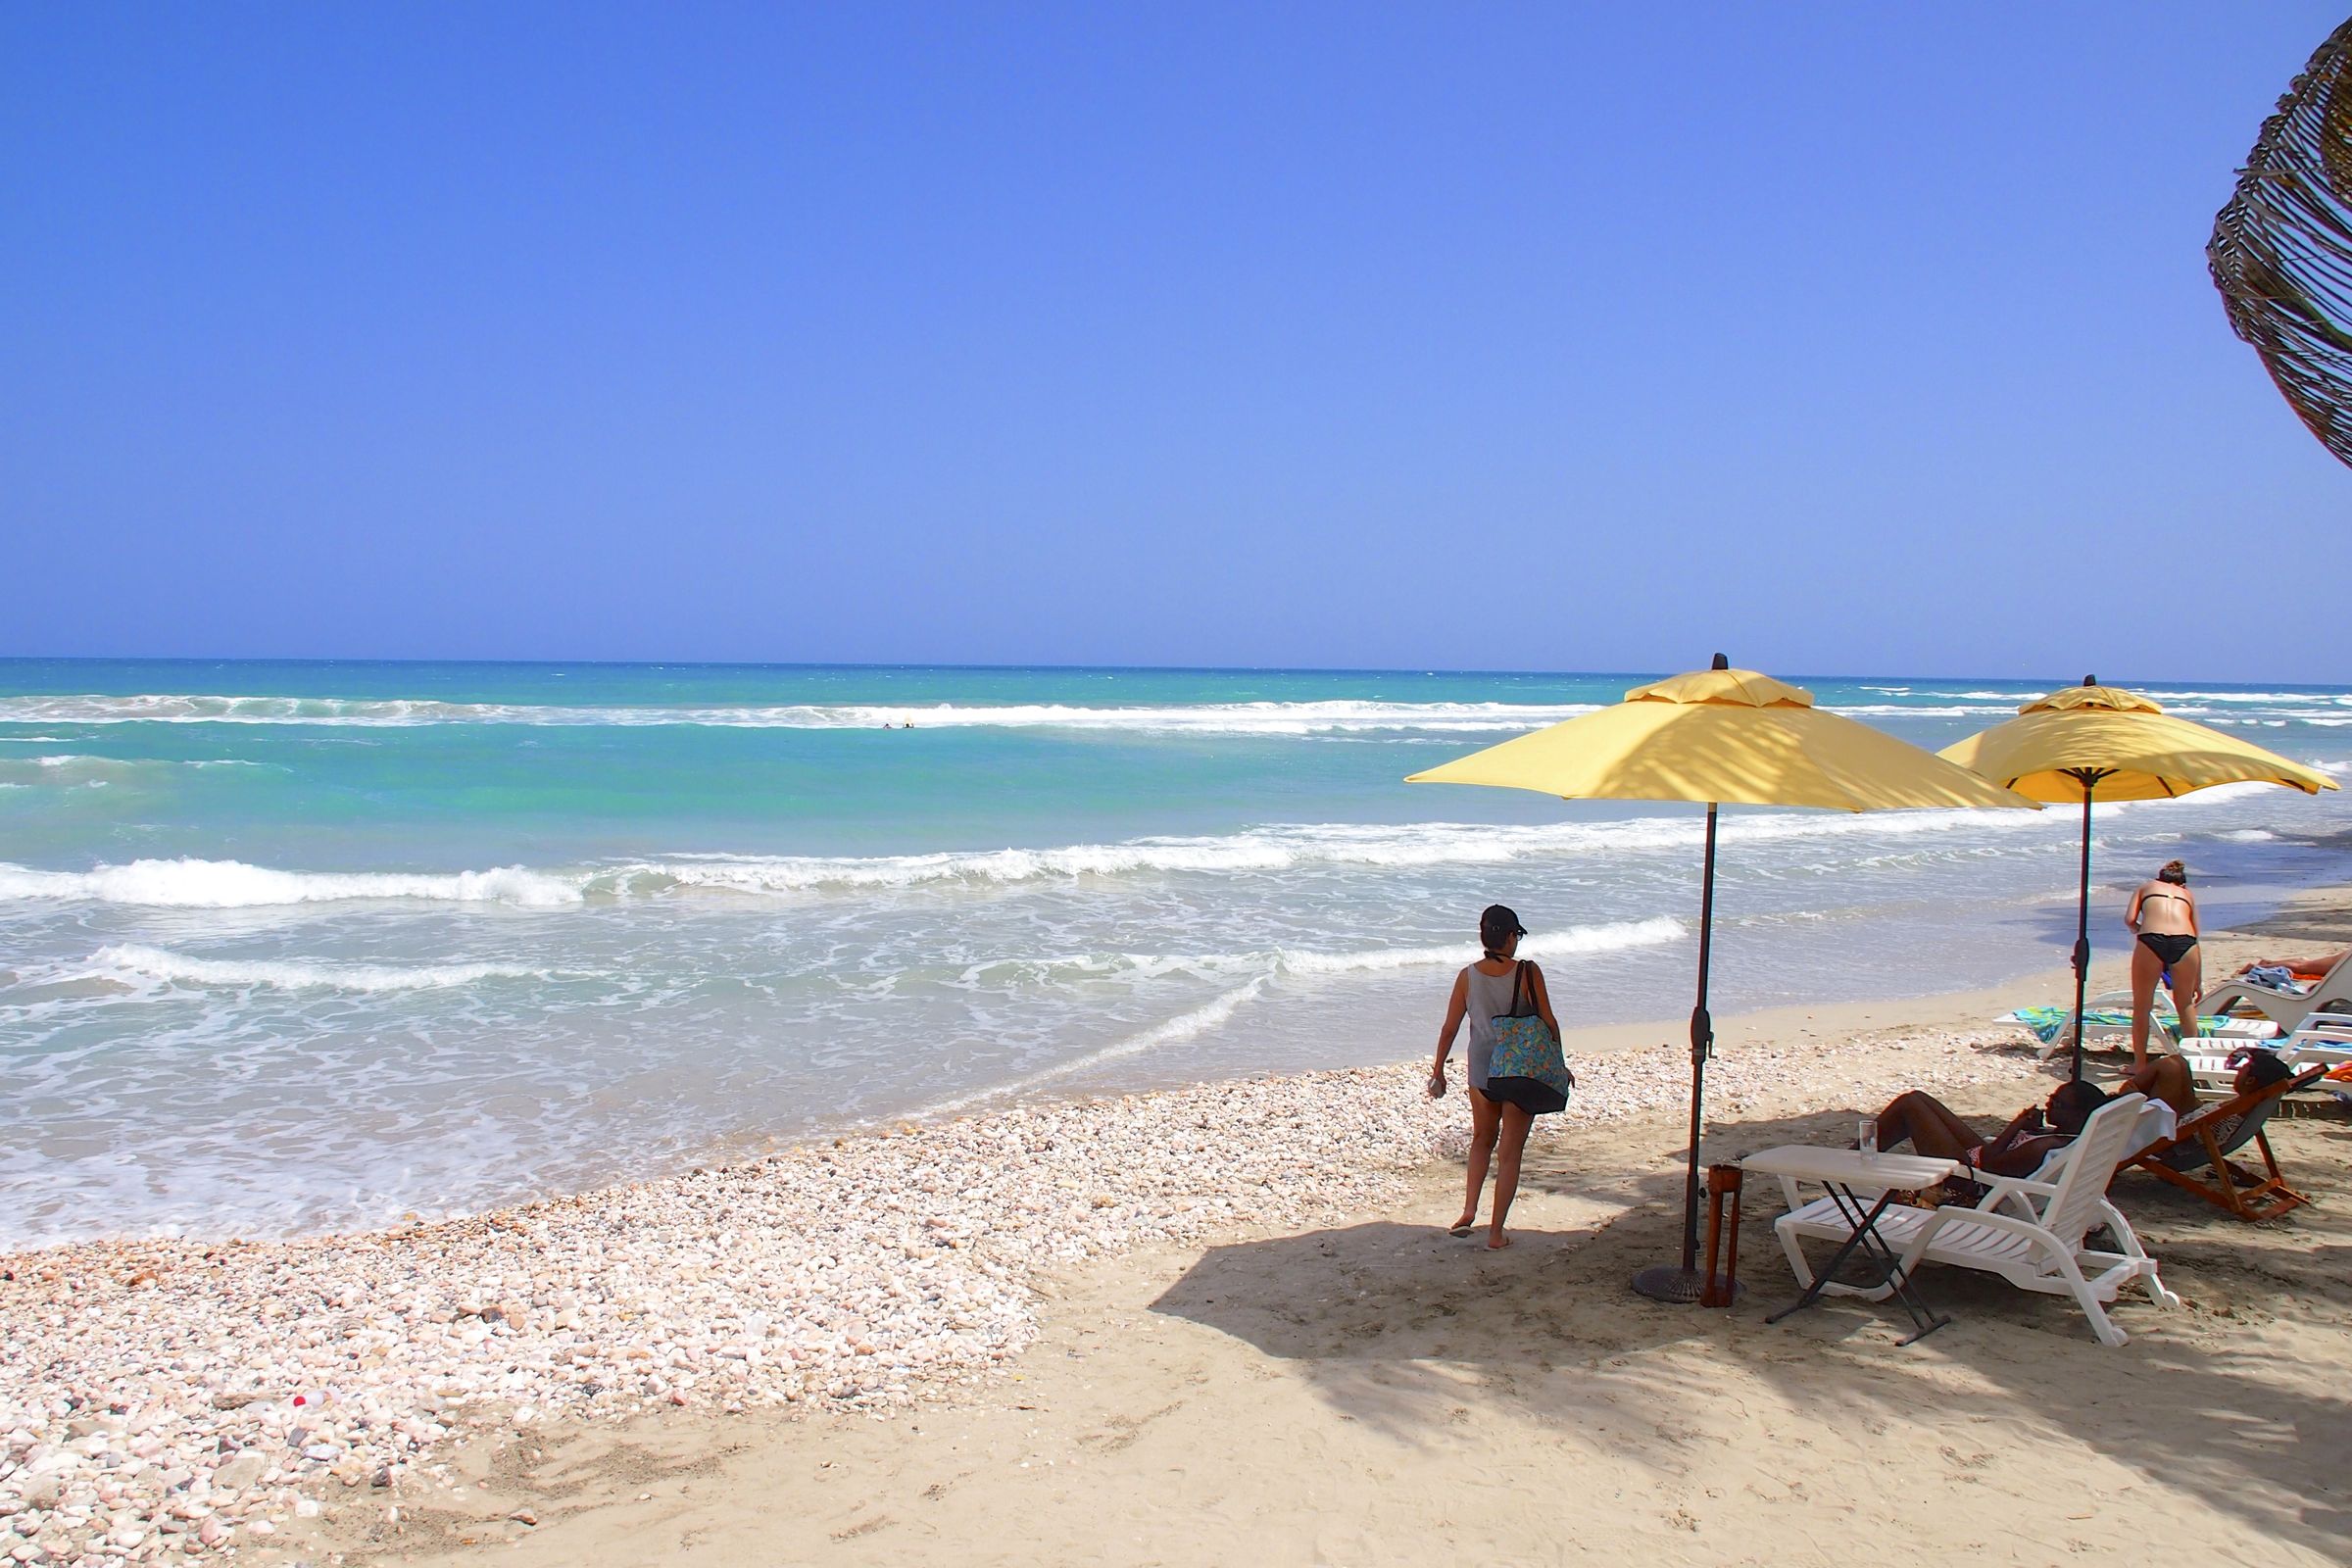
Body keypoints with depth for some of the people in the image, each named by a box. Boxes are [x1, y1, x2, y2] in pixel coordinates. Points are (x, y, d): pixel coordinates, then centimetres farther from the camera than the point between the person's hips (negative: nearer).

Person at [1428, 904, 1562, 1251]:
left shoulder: (1467, 977, -5)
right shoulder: (1528, 973, -12)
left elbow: (1449, 1028, 1)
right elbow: (1548, 1023, -6)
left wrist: (1438, 1071, 12)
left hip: (1481, 1072, 2)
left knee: (1481, 1142, 24)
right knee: (1509, 1153, 7)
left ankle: (1469, 1211, 12)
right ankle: (1496, 1233, 10)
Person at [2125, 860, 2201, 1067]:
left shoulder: (2145, 887, 28)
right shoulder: (2187, 894, 32)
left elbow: (2129, 919, 10)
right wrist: (2198, 983, 34)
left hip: (2151, 940, -2)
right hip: (2184, 941, 2)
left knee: (2141, 1007, 14)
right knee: (2185, 1004, 25)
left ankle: (2140, 1063, 18)